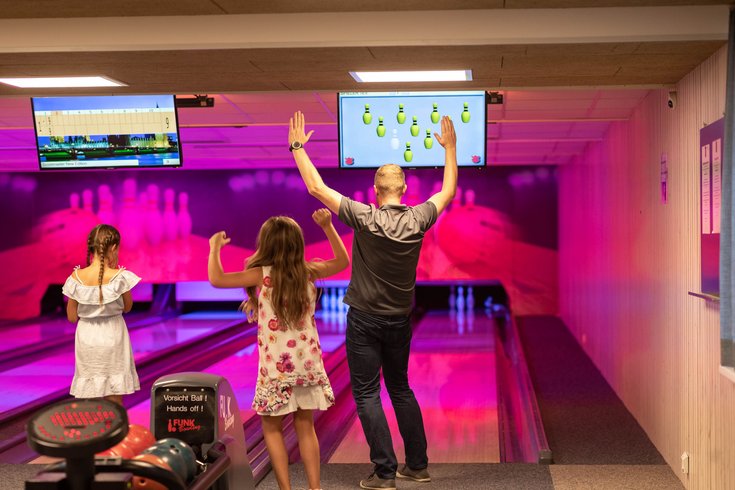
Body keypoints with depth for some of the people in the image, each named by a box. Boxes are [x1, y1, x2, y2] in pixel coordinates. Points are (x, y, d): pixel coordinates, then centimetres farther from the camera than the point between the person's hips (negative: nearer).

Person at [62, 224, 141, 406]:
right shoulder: (120, 277, -14)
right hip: (112, 338, -2)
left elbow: (72, 317, -1)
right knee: (114, 403, 9)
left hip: (87, 338, 2)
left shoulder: (77, 277, -8)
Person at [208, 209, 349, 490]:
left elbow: (216, 279, -11)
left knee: (272, 427, 8)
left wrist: (214, 248, 4)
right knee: (305, 427, 13)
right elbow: (342, 262, 17)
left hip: (276, 366, -4)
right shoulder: (309, 271, 1)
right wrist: (328, 227, 16)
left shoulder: (262, 274, -10)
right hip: (308, 363, 4)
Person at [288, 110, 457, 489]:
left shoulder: (365, 218, -15)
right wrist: (450, 148, 20)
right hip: (400, 320, 5)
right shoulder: (418, 220, -5)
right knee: (400, 389, 18)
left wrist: (297, 147, -4)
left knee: (366, 393, 2)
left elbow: (316, 188, -12)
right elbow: (448, 191, 12)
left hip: (364, 319, -5)